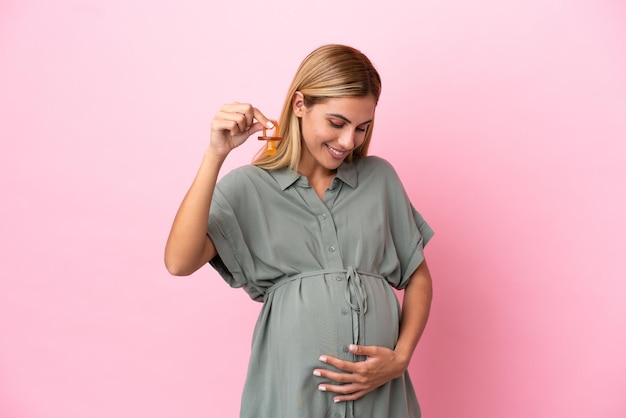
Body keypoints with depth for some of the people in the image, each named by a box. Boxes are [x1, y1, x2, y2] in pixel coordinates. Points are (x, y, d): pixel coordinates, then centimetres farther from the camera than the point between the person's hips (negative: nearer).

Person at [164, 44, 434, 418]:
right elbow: (180, 263, -15)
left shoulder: (380, 177, 6)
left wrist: (401, 358, -4)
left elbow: (418, 277, 11)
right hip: (290, 387, -2)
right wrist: (215, 155, -19)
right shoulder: (248, 187, -1)